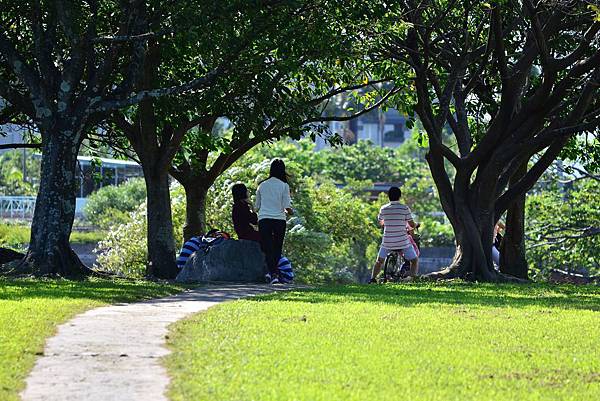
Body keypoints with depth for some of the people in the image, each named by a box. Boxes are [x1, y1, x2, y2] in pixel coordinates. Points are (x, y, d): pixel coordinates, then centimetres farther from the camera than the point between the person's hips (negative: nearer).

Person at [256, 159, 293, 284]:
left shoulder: (262, 185, 9)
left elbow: (257, 207, 15)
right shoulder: (284, 185, 0)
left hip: (263, 219, 1)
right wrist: (290, 212, 17)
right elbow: (287, 207, -6)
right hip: (279, 219, -1)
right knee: (277, 248, 13)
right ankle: (272, 272, 10)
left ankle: (273, 273, -20)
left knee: (268, 248, -3)